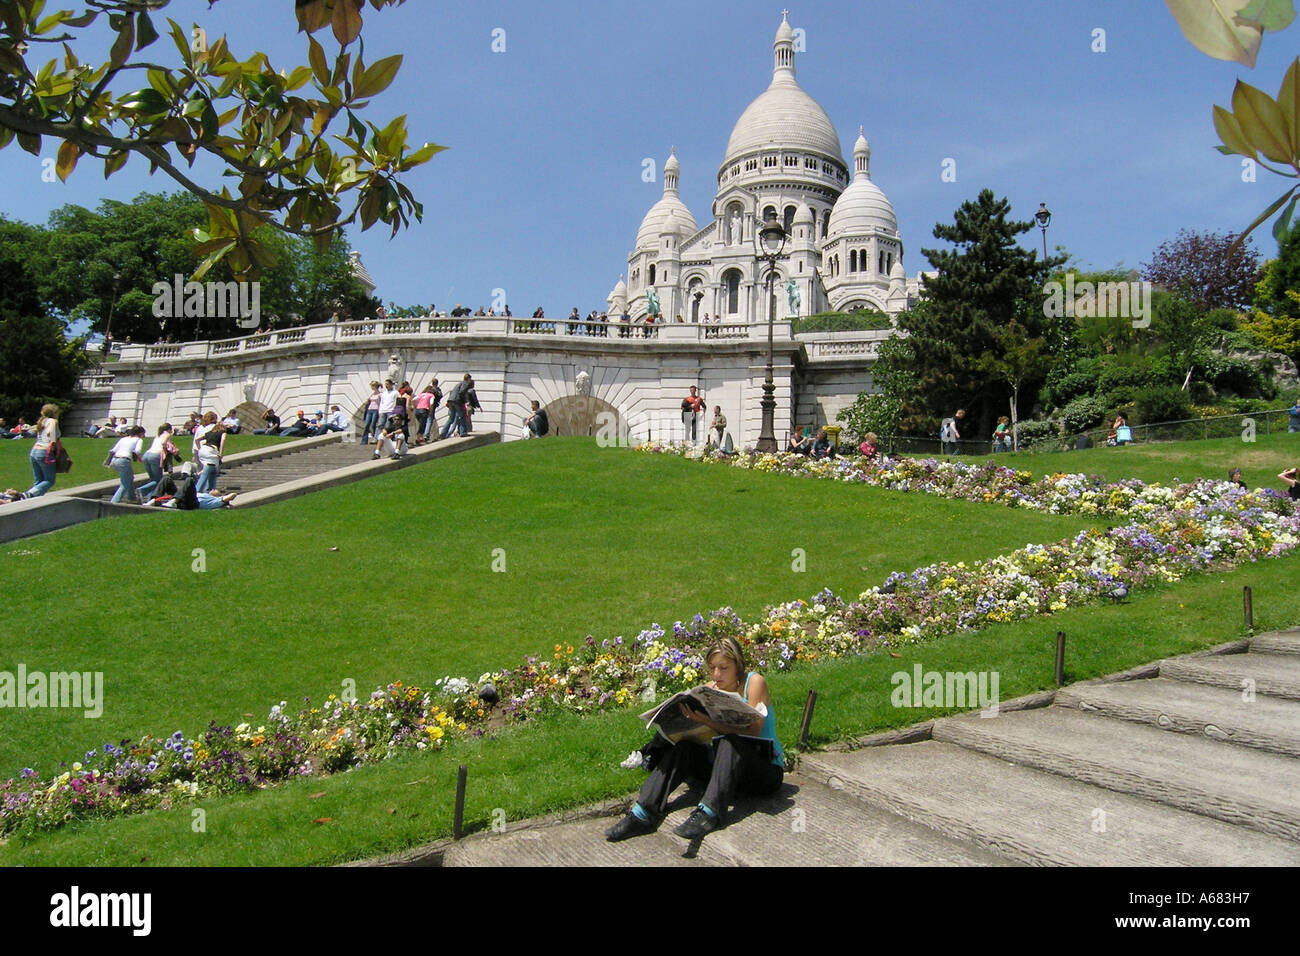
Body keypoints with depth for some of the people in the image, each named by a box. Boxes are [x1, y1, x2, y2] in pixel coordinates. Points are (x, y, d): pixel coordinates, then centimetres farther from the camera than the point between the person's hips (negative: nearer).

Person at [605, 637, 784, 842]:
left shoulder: (754, 682, -11)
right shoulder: (711, 689, 5)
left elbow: (753, 731, -21)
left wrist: (709, 721, -32)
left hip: (767, 769, -5)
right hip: (726, 763, 5)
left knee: (730, 742, -34)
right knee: (683, 747, -20)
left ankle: (710, 812, -40)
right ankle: (643, 814, -28)